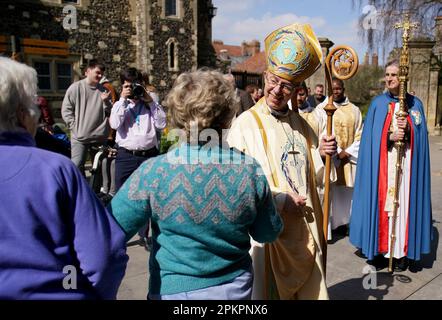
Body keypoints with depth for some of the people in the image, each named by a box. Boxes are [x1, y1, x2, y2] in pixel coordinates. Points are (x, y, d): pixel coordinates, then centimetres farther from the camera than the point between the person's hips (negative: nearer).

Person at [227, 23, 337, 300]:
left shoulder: (301, 123, 8)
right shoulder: (246, 123, -11)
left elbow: (315, 177, 12)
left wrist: (322, 155, -7)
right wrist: (279, 200, -20)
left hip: (306, 228, 6)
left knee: (309, 290, 19)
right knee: (271, 289, 10)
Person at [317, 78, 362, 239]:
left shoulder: (354, 110, 9)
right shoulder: (321, 109, -1)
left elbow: (359, 135, 8)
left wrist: (347, 152, -6)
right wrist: (336, 153, -12)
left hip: (349, 158, 3)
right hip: (328, 158, -3)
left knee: (346, 192, 8)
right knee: (328, 191, -4)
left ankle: (343, 222, 22)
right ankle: (326, 228, 3)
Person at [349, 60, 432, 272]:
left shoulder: (415, 104, 9)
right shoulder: (378, 103, 6)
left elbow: (421, 136, 5)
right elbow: (370, 137, 0)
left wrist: (408, 131, -14)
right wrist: (389, 136, -15)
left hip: (406, 165, 1)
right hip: (381, 165, -1)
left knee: (404, 203, 2)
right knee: (381, 202, -1)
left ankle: (402, 251, 13)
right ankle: (379, 249, 10)